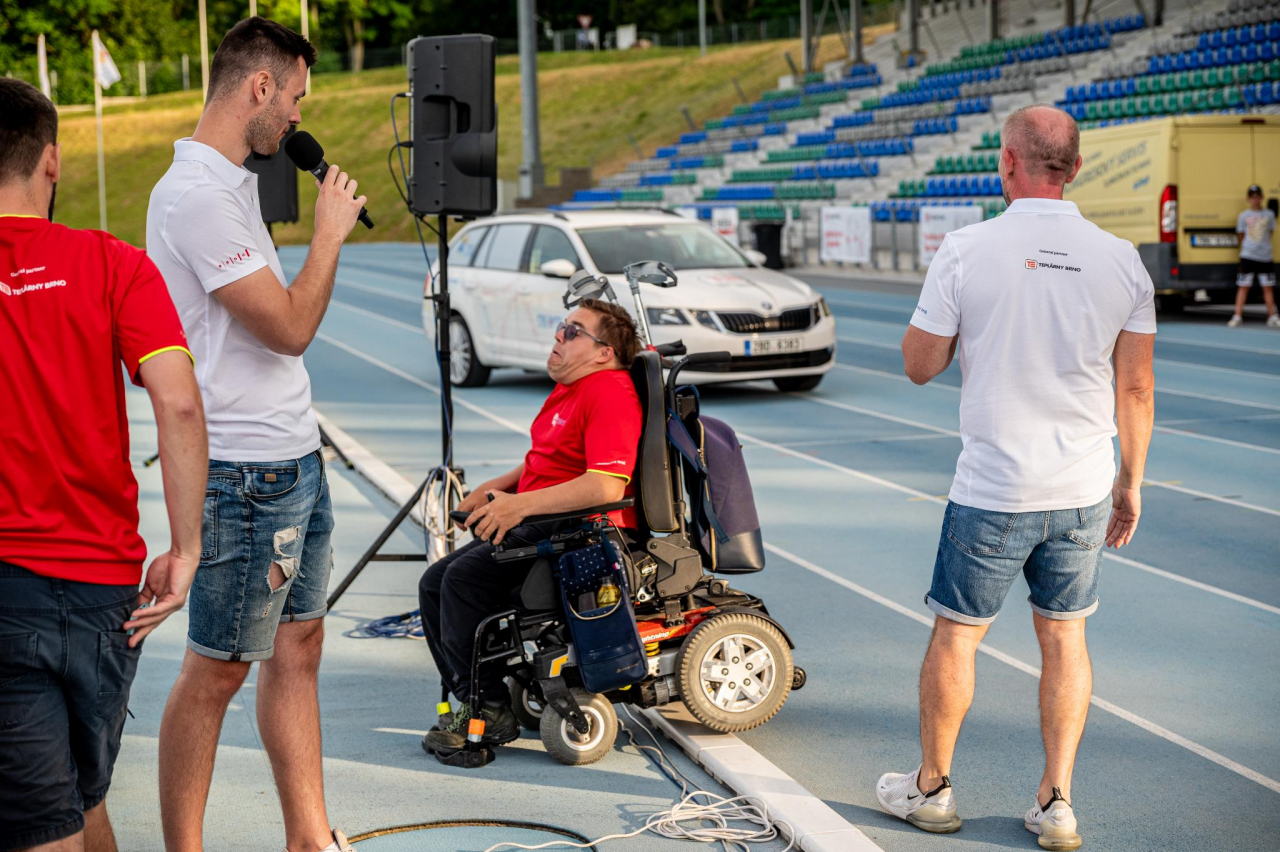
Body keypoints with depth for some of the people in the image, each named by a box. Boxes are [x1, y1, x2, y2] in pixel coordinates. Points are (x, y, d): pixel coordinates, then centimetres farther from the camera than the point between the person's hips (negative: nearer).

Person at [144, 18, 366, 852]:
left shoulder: (234, 183, 13)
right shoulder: (196, 195, -18)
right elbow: (291, 328, -19)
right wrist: (329, 233, -8)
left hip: (294, 456, 10)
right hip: (246, 473, -10)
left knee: (297, 647, 14)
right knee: (215, 674, -1)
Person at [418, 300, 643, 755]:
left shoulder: (610, 392, -16)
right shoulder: (569, 386, 18)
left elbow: (607, 486, -28)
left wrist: (521, 504, -26)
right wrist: (494, 487, 15)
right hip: (540, 527, 11)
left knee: (465, 578, -24)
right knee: (434, 583, 2)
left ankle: (490, 710, -15)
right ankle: (469, 701, 0)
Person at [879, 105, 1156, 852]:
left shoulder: (967, 251, -11)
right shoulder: (1120, 259, -2)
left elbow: (920, 364, -3)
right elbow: (1137, 388, 2)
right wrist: (1130, 481, 13)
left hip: (992, 489, -3)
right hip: (1084, 491, 3)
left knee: (957, 635, 12)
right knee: (1065, 637, 14)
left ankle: (932, 788, 26)